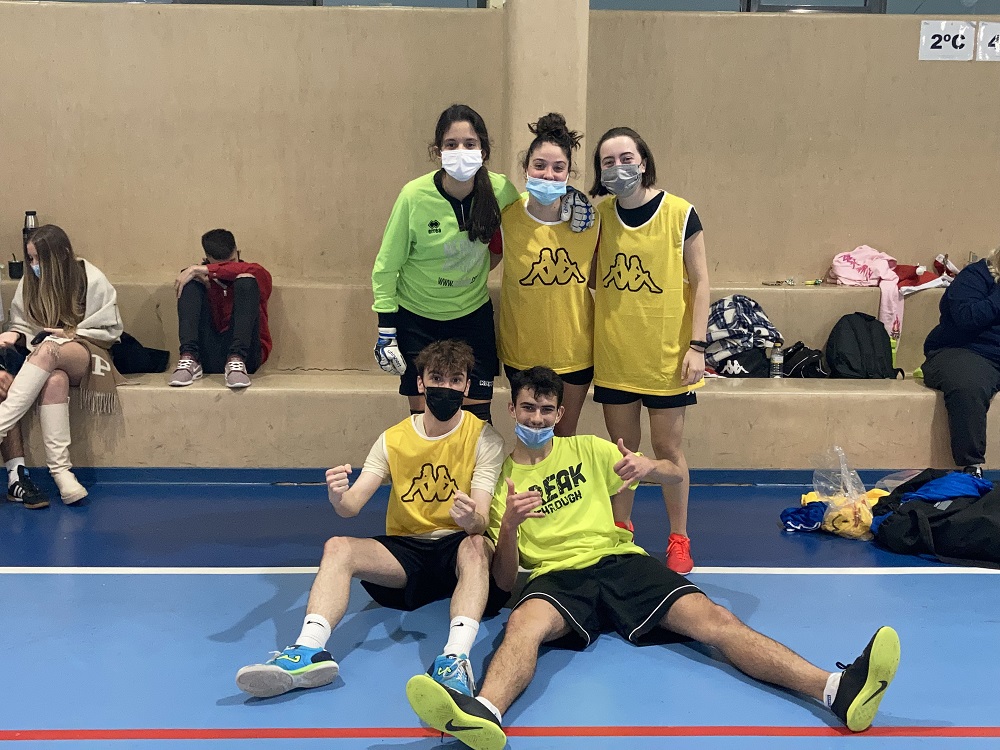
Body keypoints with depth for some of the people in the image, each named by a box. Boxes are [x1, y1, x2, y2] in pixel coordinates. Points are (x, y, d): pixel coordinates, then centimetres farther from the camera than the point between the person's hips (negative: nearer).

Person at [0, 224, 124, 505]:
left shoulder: (92, 280, -3)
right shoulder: (29, 281, 6)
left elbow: (111, 330, 1)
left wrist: (71, 333, -11)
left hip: (85, 353, -2)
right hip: (45, 359, 2)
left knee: (49, 349, -39)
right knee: (55, 380, -39)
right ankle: (60, 469, -46)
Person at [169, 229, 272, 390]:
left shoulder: (258, 277, 13)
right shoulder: (202, 278, 20)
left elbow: (254, 271, -13)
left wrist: (204, 270, -15)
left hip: (246, 354, -2)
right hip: (208, 357, 2)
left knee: (246, 280, -17)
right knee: (191, 283, -7)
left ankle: (237, 361, -34)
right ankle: (190, 359, -27)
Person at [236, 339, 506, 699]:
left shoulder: (484, 439, -3)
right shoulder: (394, 439, 5)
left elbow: (481, 521, -14)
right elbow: (352, 507, -6)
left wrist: (471, 519, -39)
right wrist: (339, 497, -31)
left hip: (456, 550, -3)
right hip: (404, 552, 3)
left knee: (476, 546, -37)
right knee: (337, 547, -24)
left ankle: (456, 659, -55)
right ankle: (310, 649, -41)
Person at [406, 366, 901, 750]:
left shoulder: (587, 449, 19)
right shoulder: (500, 476, 13)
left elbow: (677, 475, 16)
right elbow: (504, 579, 5)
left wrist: (647, 466, -9)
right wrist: (509, 524, -16)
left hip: (618, 561, 2)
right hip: (554, 577, -1)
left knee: (712, 618, -23)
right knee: (523, 623, -38)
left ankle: (838, 690, -40)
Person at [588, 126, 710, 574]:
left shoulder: (680, 213, -7)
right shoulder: (598, 214, 1)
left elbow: (699, 281, -4)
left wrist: (697, 345, -9)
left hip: (665, 352, -3)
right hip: (614, 353, 3)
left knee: (666, 447, 5)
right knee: (621, 448, 12)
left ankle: (678, 538, 21)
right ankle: (620, 532, 28)